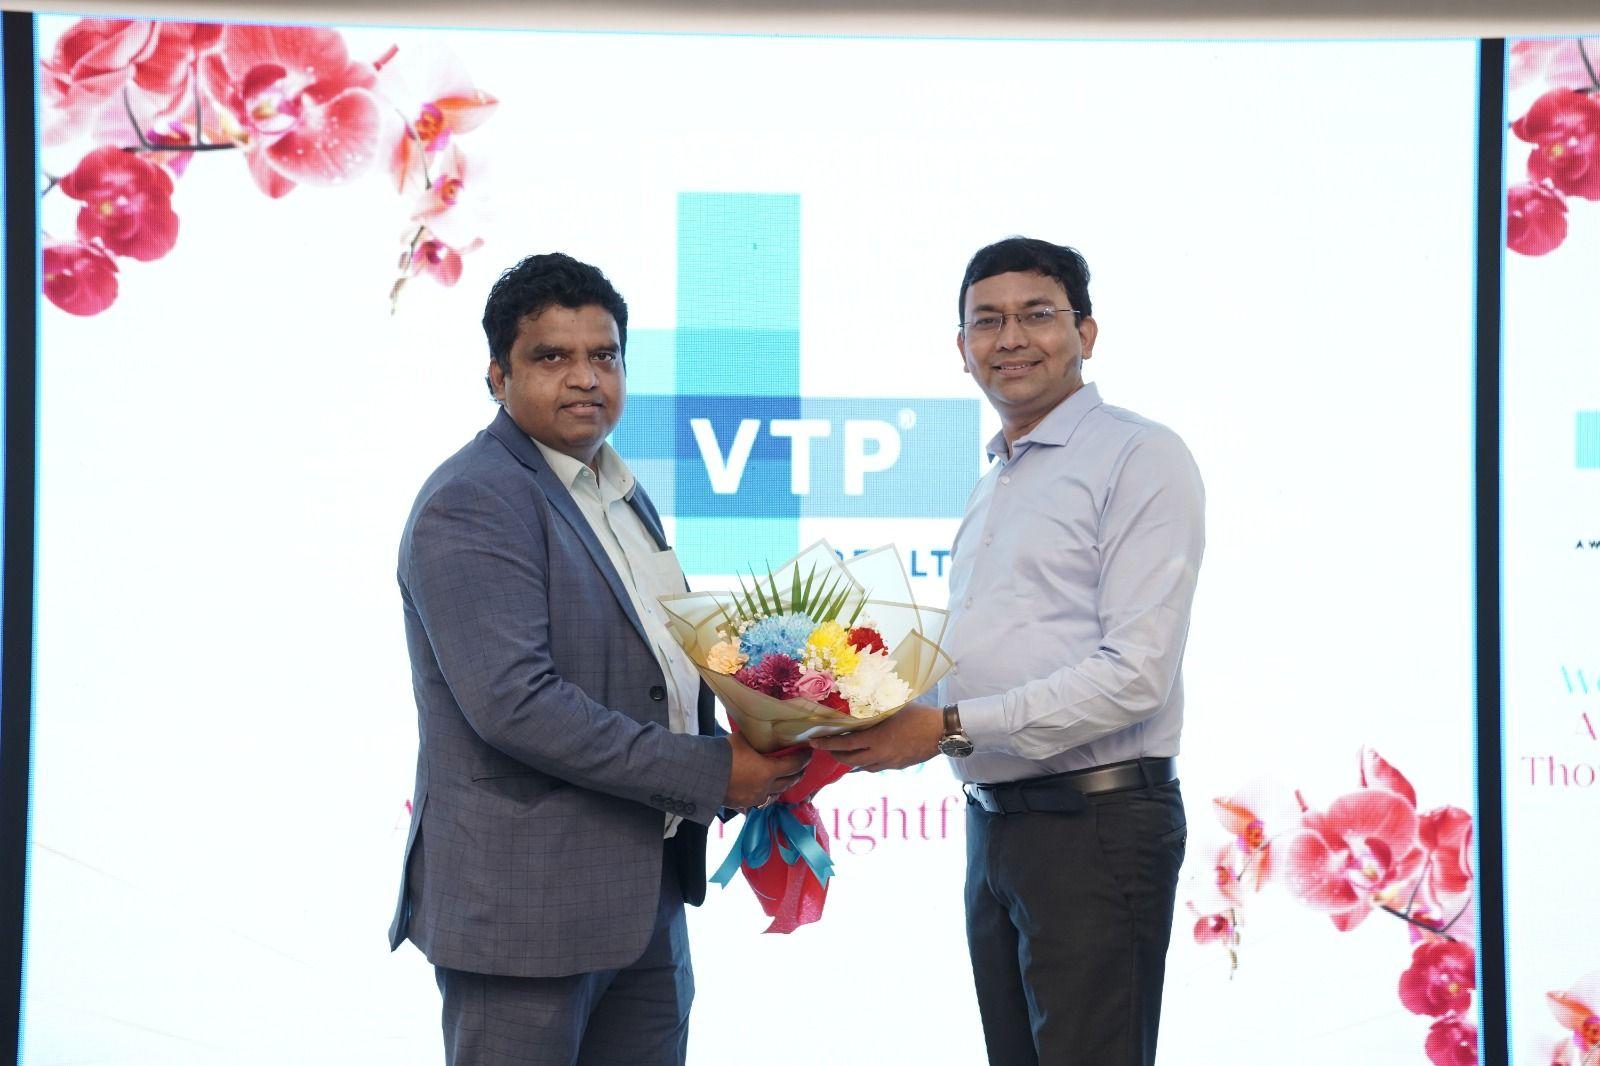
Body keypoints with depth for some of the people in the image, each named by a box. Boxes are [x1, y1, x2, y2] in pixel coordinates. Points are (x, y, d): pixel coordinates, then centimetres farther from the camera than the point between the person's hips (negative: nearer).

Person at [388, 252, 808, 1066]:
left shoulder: (622, 496, 17)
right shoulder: (473, 503, -13)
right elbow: (515, 703, -23)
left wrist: (743, 746, 3)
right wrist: (708, 772, -19)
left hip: (648, 903, 9)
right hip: (521, 904, -9)